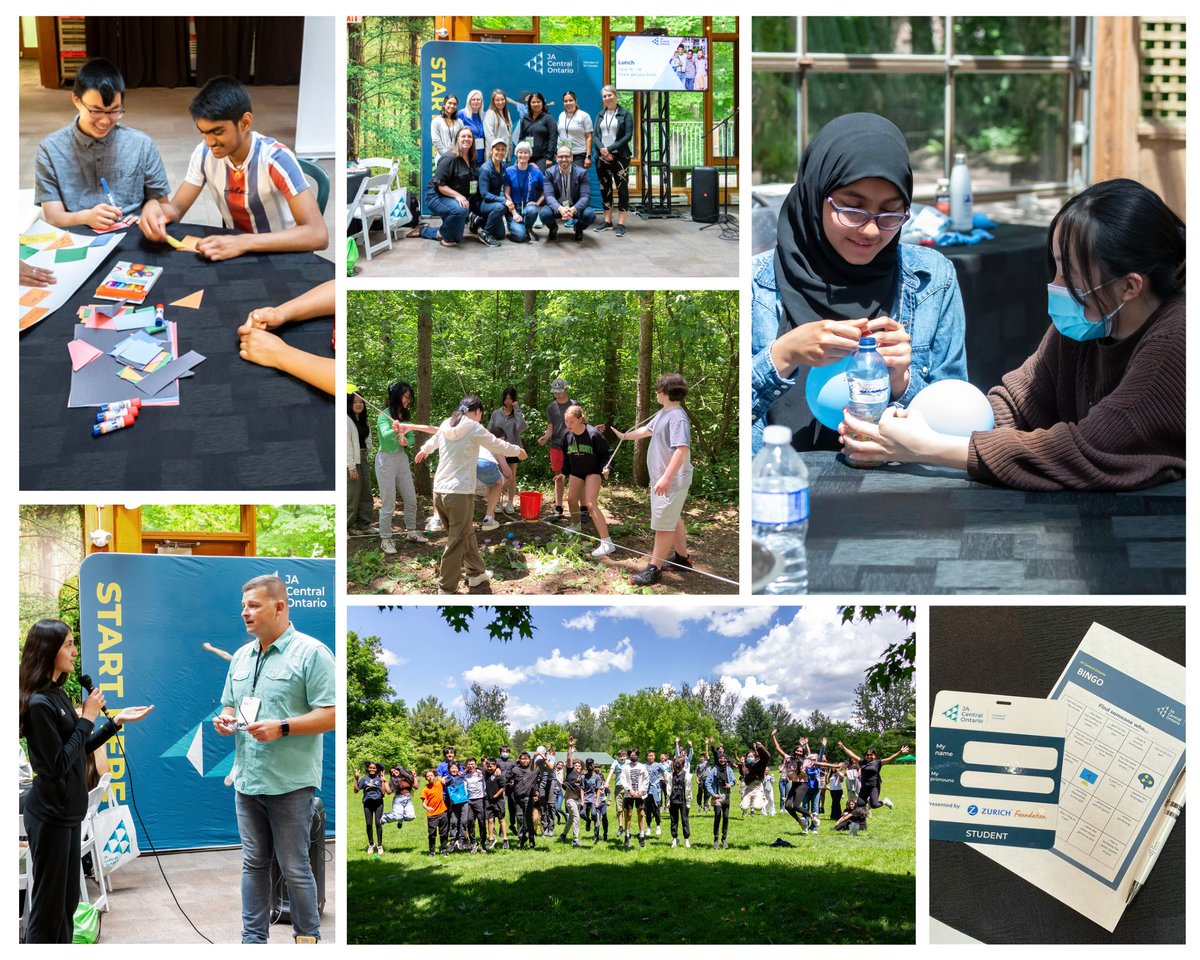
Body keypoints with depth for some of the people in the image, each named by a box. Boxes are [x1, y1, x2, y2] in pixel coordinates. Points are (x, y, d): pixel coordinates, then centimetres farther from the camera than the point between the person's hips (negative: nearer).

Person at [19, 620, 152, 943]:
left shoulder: (56, 694, 9)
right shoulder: (38, 703, -20)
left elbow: (78, 750, 15)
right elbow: (60, 764, -20)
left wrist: (116, 721, 10)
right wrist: (87, 719, -15)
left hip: (66, 810, 9)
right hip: (50, 815, -9)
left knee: (67, 901, 14)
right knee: (49, 904, -2)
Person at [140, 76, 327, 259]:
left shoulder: (276, 159, -22)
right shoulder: (205, 154, -7)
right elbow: (176, 209, 2)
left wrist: (244, 243, -40)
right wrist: (155, 207, -22)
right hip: (236, 254, 3)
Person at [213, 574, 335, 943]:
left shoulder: (310, 653, -9)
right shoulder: (241, 657, 14)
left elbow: (331, 715, -13)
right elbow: (229, 706, 25)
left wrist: (282, 728, -22)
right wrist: (225, 720, 1)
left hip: (290, 783, -7)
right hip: (247, 780, 7)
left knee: (294, 867, 0)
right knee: (254, 863, 12)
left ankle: (308, 938, 12)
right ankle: (253, 939, 20)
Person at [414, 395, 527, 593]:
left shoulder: (446, 425, 11)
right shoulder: (474, 428, -8)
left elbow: (433, 441, 34)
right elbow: (498, 445, 4)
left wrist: (424, 450, 57)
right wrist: (518, 451, 24)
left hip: (439, 490, 7)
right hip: (460, 492, -7)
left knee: (466, 533, 23)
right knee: (457, 541, -1)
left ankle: (476, 573, 36)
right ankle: (446, 589, 0)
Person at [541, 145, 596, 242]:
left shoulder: (582, 172, -11)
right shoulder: (550, 172, -10)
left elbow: (585, 196, -18)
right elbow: (549, 195, -19)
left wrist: (573, 209, -39)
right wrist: (560, 209, -41)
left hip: (575, 208, 0)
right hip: (557, 207, 0)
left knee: (590, 214, -31)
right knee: (545, 214, -33)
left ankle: (579, 228, 8)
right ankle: (553, 228, 7)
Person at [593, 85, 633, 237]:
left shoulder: (625, 114, 0)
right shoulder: (600, 115, 13)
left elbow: (628, 136, -7)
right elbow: (596, 136, 8)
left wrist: (610, 149, -13)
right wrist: (602, 149, -12)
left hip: (620, 156, -5)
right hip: (602, 157, 5)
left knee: (622, 188, -6)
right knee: (605, 188, 8)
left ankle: (621, 223, -6)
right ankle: (607, 220, 17)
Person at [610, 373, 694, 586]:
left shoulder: (677, 417, -23)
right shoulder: (663, 414, 10)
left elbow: (681, 450, -31)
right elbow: (646, 430, 29)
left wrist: (666, 478, -36)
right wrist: (623, 436, 42)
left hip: (671, 482, -10)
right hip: (661, 478, 10)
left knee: (663, 524, -4)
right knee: (673, 519, 22)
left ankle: (654, 569, 0)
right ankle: (682, 557, 36)